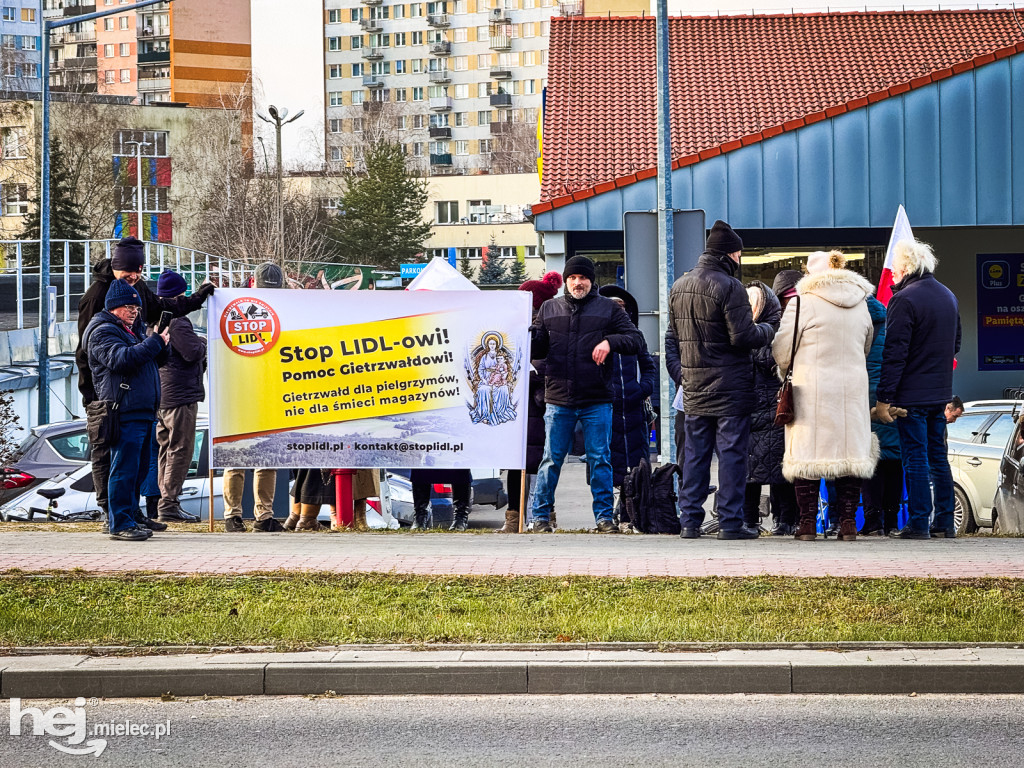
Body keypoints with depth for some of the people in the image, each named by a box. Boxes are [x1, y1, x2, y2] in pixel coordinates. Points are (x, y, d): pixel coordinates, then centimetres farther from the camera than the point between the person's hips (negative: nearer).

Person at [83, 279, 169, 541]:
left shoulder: (132, 330, 24)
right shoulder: (103, 332, -6)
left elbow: (158, 356, 24)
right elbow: (120, 358, -23)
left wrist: (162, 342, 2)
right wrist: (155, 343, -20)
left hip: (144, 411, 10)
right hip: (125, 412, -10)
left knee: (139, 468, 13)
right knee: (124, 468, -11)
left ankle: (130, 518, 20)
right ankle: (120, 524, -9)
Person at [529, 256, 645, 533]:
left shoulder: (608, 308, 7)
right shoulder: (549, 308, 12)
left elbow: (636, 340, 3)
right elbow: (538, 349, 12)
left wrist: (610, 341, -14)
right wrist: (528, 332, -10)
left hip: (597, 400, -1)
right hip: (558, 400, 1)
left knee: (600, 460, 2)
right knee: (552, 459, 3)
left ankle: (604, 516, 8)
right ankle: (540, 515, 10)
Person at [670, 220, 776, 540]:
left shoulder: (679, 286, 9)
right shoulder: (729, 286, -15)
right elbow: (743, 336, -17)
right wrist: (767, 330, 1)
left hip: (694, 385, 6)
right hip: (730, 387, -6)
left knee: (694, 453, 10)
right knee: (732, 452, -1)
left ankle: (689, 520, 10)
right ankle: (730, 522, -2)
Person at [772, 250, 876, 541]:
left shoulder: (803, 301, -8)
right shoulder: (860, 304, 10)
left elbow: (782, 350, -4)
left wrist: (788, 367, 17)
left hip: (811, 389, -4)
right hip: (852, 387, 5)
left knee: (807, 452, 2)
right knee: (849, 452, 9)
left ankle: (808, 523, 2)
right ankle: (848, 523, 7)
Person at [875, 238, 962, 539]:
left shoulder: (904, 300, -15)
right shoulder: (948, 297, 11)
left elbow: (894, 354, -18)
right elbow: (956, 343, 22)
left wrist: (884, 398, -17)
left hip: (912, 394, -8)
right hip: (940, 394, 8)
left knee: (915, 459, -4)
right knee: (938, 458, 12)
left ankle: (918, 523, -3)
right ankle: (944, 522, 13)